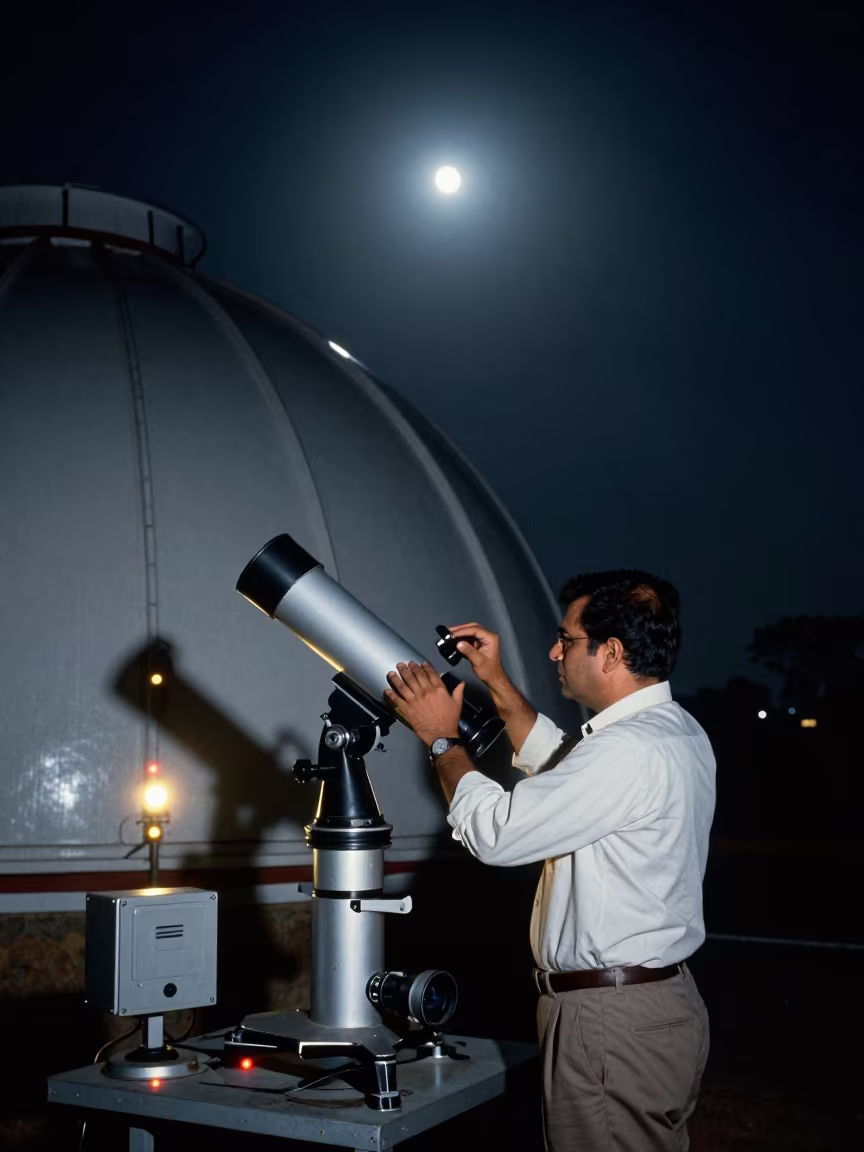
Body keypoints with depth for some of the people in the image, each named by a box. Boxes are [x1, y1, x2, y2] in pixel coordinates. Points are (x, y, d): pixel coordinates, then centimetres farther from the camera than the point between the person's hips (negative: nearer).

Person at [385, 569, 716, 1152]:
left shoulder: (630, 750, -24)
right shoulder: (677, 729, 8)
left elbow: (495, 832, -19)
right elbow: (561, 766, 24)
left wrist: (443, 739, -4)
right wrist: (498, 682, 19)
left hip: (613, 1024, -10)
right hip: (662, 1003, 10)